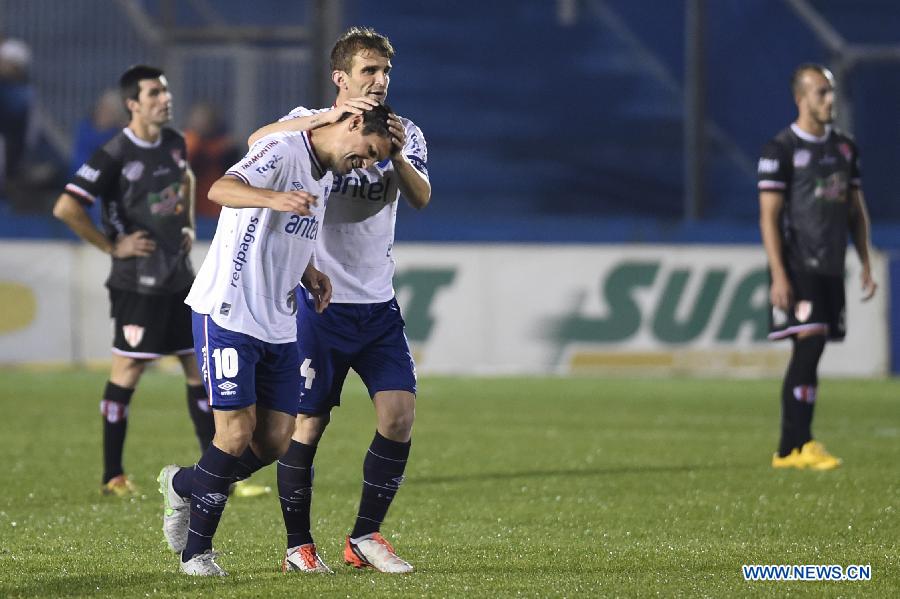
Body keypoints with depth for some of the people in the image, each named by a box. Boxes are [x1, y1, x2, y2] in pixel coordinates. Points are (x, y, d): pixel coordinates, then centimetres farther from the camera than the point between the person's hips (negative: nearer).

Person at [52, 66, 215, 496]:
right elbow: (66, 208, -19)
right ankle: (113, 476, 5)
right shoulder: (115, 155, -15)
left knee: (200, 367, 7)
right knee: (128, 370, -3)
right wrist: (112, 246, -14)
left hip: (180, 276, 7)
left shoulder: (174, 143, 7)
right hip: (139, 280, -7)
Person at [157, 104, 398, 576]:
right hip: (227, 314, -8)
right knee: (238, 433, -10)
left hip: (278, 326, 8)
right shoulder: (283, 151, -13)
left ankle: (183, 486, 27)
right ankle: (196, 551, 5)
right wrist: (275, 198, -50)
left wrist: (310, 275, 9)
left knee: (275, 441, 3)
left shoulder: (325, 177, 15)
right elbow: (221, 190, -31)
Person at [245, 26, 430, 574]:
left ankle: (365, 538, 4)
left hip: (378, 304, 4)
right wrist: (327, 117, -34)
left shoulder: (406, 134, 6)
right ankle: (299, 545, 10)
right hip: (319, 302, -4)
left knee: (401, 414, -8)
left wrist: (397, 156, -29)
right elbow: (259, 142, -24)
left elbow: (421, 198, -11)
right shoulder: (313, 123, -3)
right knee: (309, 424, -3)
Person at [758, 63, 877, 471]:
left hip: (831, 268, 6)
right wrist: (778, 277, -16)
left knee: (809, 352, 6)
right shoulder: (781, 150, -6)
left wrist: (866, 265, 13)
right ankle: (801, 444, -16)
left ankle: (788, 449, 9)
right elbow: (769, 216, -9)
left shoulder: (844, 148, 15)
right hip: (798, 266, -6)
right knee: (808, 343, -16)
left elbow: (856, 211, 21)